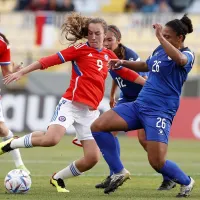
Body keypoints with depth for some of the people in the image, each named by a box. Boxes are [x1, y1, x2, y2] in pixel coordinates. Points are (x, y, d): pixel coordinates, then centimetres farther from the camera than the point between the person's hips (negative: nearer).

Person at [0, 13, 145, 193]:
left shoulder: (108, 55, 13)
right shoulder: (81, 49, -3)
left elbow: (127, 73, 25)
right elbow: (52, 60, -9)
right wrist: (21, 72, -14)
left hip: (91, 112, 6)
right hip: (71, 104, -6)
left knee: (92, 158, -6)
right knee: (51, 139, -30)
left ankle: (58, 178, 17)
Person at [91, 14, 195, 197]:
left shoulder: (188, 55, -8)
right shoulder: (160, 50, 13)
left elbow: (179, 59, -35)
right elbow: (146, 66, 34)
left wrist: (160, 37, -30)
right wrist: (124, 63, 20)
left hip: (160, 112, -7)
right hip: (139, 105, 7)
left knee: (157, 162, -15)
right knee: (98, 127, -7)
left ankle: (186, 182, 17)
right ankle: (119, 172, 5)